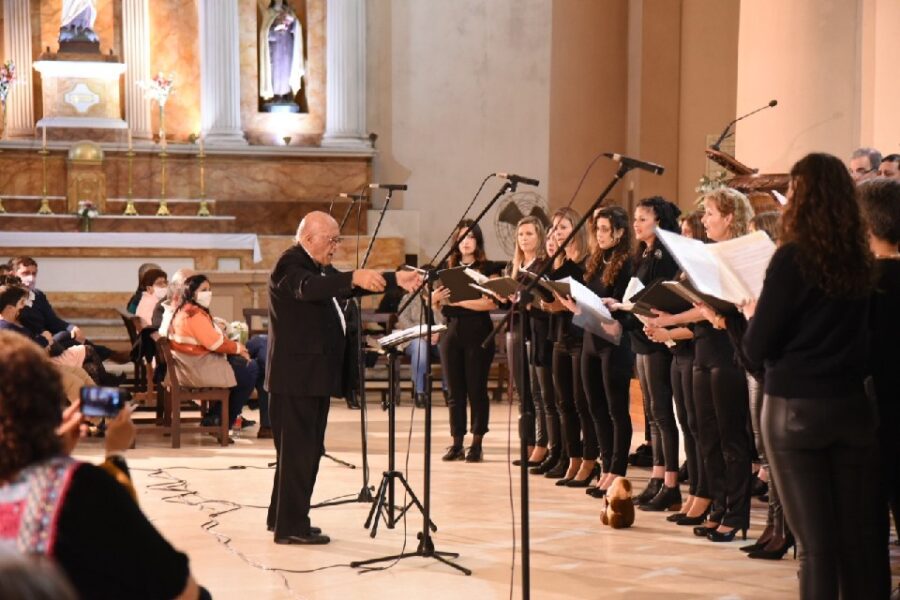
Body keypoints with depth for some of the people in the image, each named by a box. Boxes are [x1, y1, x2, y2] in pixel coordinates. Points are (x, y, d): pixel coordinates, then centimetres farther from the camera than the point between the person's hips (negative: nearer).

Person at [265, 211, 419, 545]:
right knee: (299, 450, -7)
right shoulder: (290, 264, -14)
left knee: (306, 450, 16)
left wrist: (396, 280, 11)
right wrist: (354, 278, -50)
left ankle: (281, 517, 26)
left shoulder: (314, 267, 18)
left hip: (313, 374, 11)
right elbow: (309, 288, -35)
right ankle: (291, 526, -4)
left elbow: (347, 288, 22)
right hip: (297, 376, -11)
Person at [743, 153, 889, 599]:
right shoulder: (861, 261, 4)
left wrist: (752, 313, 9)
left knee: (817, 544, -3)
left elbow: (757, 350, -11)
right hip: (853, 406, 5)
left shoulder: (793, 258, -12)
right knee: (862, 542, 8)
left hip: (796, 408, -5)